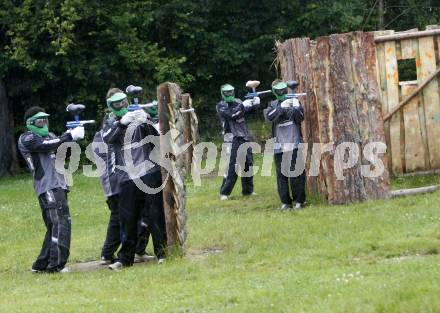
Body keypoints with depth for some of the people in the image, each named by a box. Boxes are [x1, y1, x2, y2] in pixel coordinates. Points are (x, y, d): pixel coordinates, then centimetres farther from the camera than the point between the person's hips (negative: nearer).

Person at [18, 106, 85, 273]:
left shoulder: (49, 136, 24)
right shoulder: (26, 139, -1)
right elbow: (47, 146, -17)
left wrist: (70, 136, -7)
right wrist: (70, 136, -18)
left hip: (59, 185, 9)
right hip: (47, 187, -9)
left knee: (55, 226, 10)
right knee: (60, 223, -17)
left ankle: (41, 264, 15)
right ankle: (56, 265, -21)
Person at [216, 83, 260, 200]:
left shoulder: (237, 102, 12)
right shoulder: (221, 106, -3)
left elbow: (247, 110, 6)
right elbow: (230, 114, -20)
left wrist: (255, 104, -14)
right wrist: (242, 105, -24)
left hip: (245, 137, 6)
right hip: (233, 139, -6)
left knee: (248, 164, 10)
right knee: (232, 166, -12)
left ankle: (248, 190, 21)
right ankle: (224, 193, -8)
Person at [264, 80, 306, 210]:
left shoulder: (294, 101, 8)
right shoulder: (273, 105, 10)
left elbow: (300, 118, -1)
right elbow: (269, 116, -9)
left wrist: (296, 107, -19)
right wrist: (281, 107, -22)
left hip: (294, 144, -1)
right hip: (279, 145, 2)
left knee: (296, 172, -5)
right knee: (281, 174, 2)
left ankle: (299, 200, 2)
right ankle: (285, 201, 8)